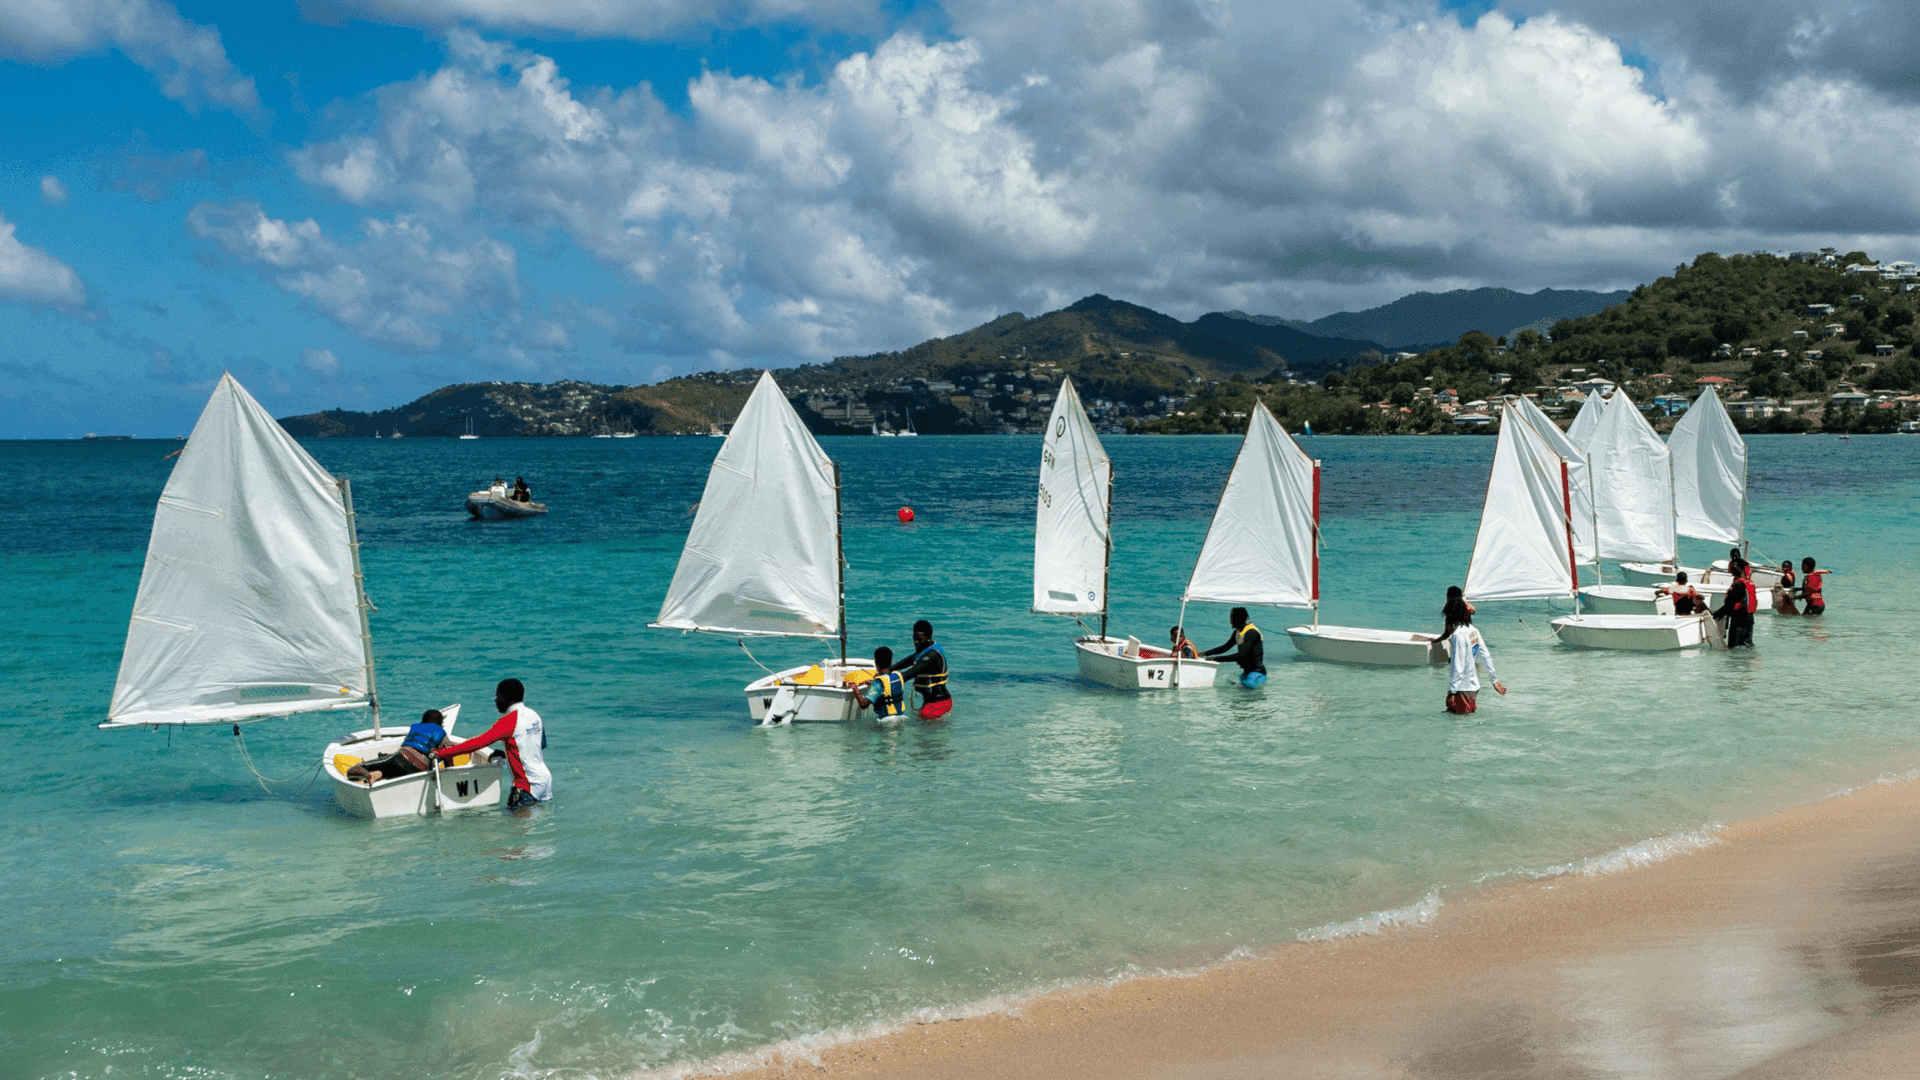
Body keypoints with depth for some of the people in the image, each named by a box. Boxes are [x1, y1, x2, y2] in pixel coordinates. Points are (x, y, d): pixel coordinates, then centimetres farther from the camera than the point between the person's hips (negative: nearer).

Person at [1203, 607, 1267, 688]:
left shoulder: (1251, 632, -20)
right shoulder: (1237, 632, 9)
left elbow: (1240, 655, -27)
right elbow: (1225, 647, 22)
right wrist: (1205, 653, 13)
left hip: (1257, 672, -9)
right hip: (1246, 672, 9)